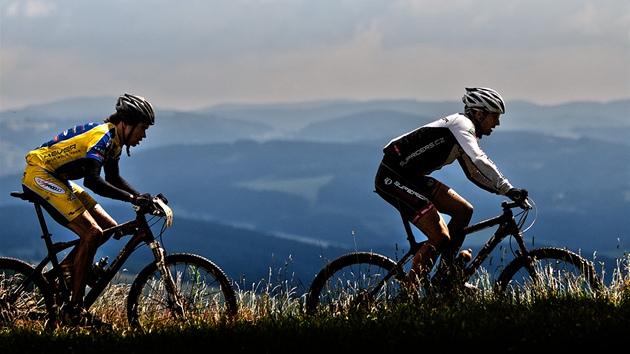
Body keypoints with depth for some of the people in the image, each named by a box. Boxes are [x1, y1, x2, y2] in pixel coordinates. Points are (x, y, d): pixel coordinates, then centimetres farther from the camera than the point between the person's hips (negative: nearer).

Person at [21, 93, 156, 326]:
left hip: (56, 179, 10)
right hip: (39, 175, -10)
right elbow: (92, 180, -33)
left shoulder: (114, 140, 9)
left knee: (108, 227, 5)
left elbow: (113, 178, 22)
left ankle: (64, 270, 12)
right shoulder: (103, 136, -22)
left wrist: (144, 199, 9)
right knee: (92, 233, -19)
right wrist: (132, 198, -32)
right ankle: (74, 309, -16)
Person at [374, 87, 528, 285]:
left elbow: (474, 173, 21)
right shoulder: (462, 124, -14)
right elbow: (478, 162, -28)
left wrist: (506, 191, 10)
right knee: (440, 238, -15)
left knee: (463, 211, 4)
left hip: (412, 178, 10)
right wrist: (508, 190, -29)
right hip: (393, 178, -10)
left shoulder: (465, 133, 17)